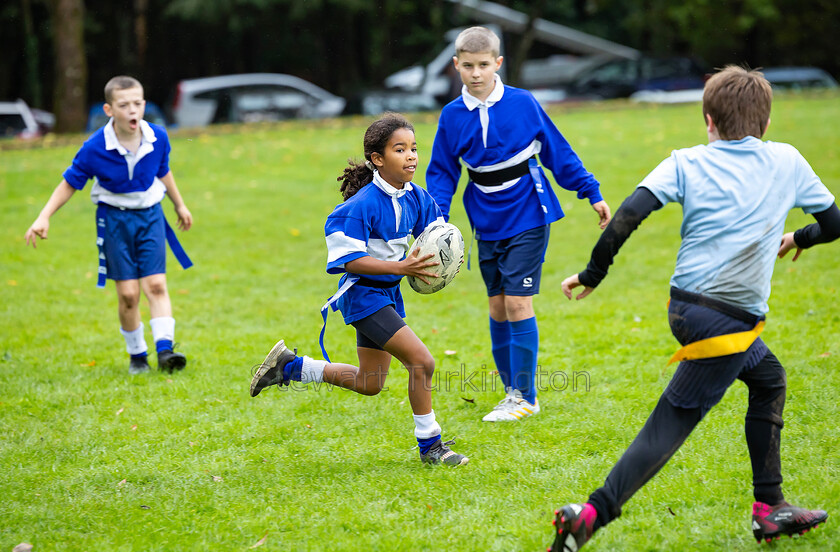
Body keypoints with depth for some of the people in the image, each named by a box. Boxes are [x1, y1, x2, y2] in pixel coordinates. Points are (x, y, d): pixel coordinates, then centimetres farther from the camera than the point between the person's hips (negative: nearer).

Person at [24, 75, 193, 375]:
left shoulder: (158, 138, -8)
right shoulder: (94, 148, -18)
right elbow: (70, 183, -6)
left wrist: (180, 205, 26)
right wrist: (44, 217, -14)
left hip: (150, 214, 2)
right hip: (115, 218, -2)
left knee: (156, 285, -10)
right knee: (128, 293, -4)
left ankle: (165, 348, -16)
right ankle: (137, 355, 11)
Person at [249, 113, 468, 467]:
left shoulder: (415, 197, -2)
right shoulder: (363, 205, -22)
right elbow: (349, 260, -23)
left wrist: (433, 262, -11)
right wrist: (400, 267, -29)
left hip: (388, 293, 8)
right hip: (363, 294, -8)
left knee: (370, 384, 17)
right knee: (422, 362, -16)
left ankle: (290, 366, 32)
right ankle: (429, 445, -1)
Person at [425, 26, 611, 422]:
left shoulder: (522, 103, -8)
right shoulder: (452, 116, 0)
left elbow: (557, 151, 0)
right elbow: (442, 173, 7)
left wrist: (592, 193, 2)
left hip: (527, 216, -4)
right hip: (487, 223, 4)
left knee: (517, 302, -9)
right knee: (498, 307, 8)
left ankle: (524, 396, 0)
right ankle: (513, 389, 21)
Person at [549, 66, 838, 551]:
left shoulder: (687, 163, 4)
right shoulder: (787, 161, 4)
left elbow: (630, 215, -10)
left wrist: (592, 275, -3)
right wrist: (796, 239, 33)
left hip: (685, 306, 4)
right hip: (728, 320, -4)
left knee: (769, 379, 25)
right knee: (668, 428, -4)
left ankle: (770, 509, 27)